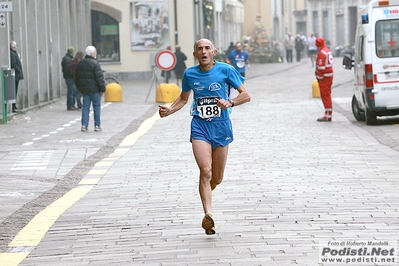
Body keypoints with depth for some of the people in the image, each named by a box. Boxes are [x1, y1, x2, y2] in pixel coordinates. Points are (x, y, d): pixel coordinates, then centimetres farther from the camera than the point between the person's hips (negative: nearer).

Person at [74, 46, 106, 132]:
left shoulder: (80, 63, 9)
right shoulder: (94, 63, -13)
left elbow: (76, 77, 16)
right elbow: (99, 77, -16)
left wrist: (79, 88, 23)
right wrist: (102, 88, -9)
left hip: (84, 89, 6)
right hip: (94, 89, -6)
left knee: (85, 107, 9)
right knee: (96, 107, 3)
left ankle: (84, 125, 3)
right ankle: (97, 126, 5)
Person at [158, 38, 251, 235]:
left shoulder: (225, 70, -4)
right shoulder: (190, 74, 4)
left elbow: (246, 95, -3)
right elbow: (183, 99, 20)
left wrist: (230, 103, -22)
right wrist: (169, 111, 2)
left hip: (221, 126, 0)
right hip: (199, 126, 0)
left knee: (217, 178, 9)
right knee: (205, 171, -20)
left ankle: (205, 193, 43)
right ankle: (208, 214, -26)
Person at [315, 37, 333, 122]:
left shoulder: (321, 53, -15)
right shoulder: (328, 51, 16)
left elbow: (321, 66, -20)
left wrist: (319, 77, -15)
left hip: (324, 76, -10)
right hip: (330, 75, 10)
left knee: (325, 95, -8)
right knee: (327, 95, 15)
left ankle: (328, 116, -10)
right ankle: (328, 114, 20)